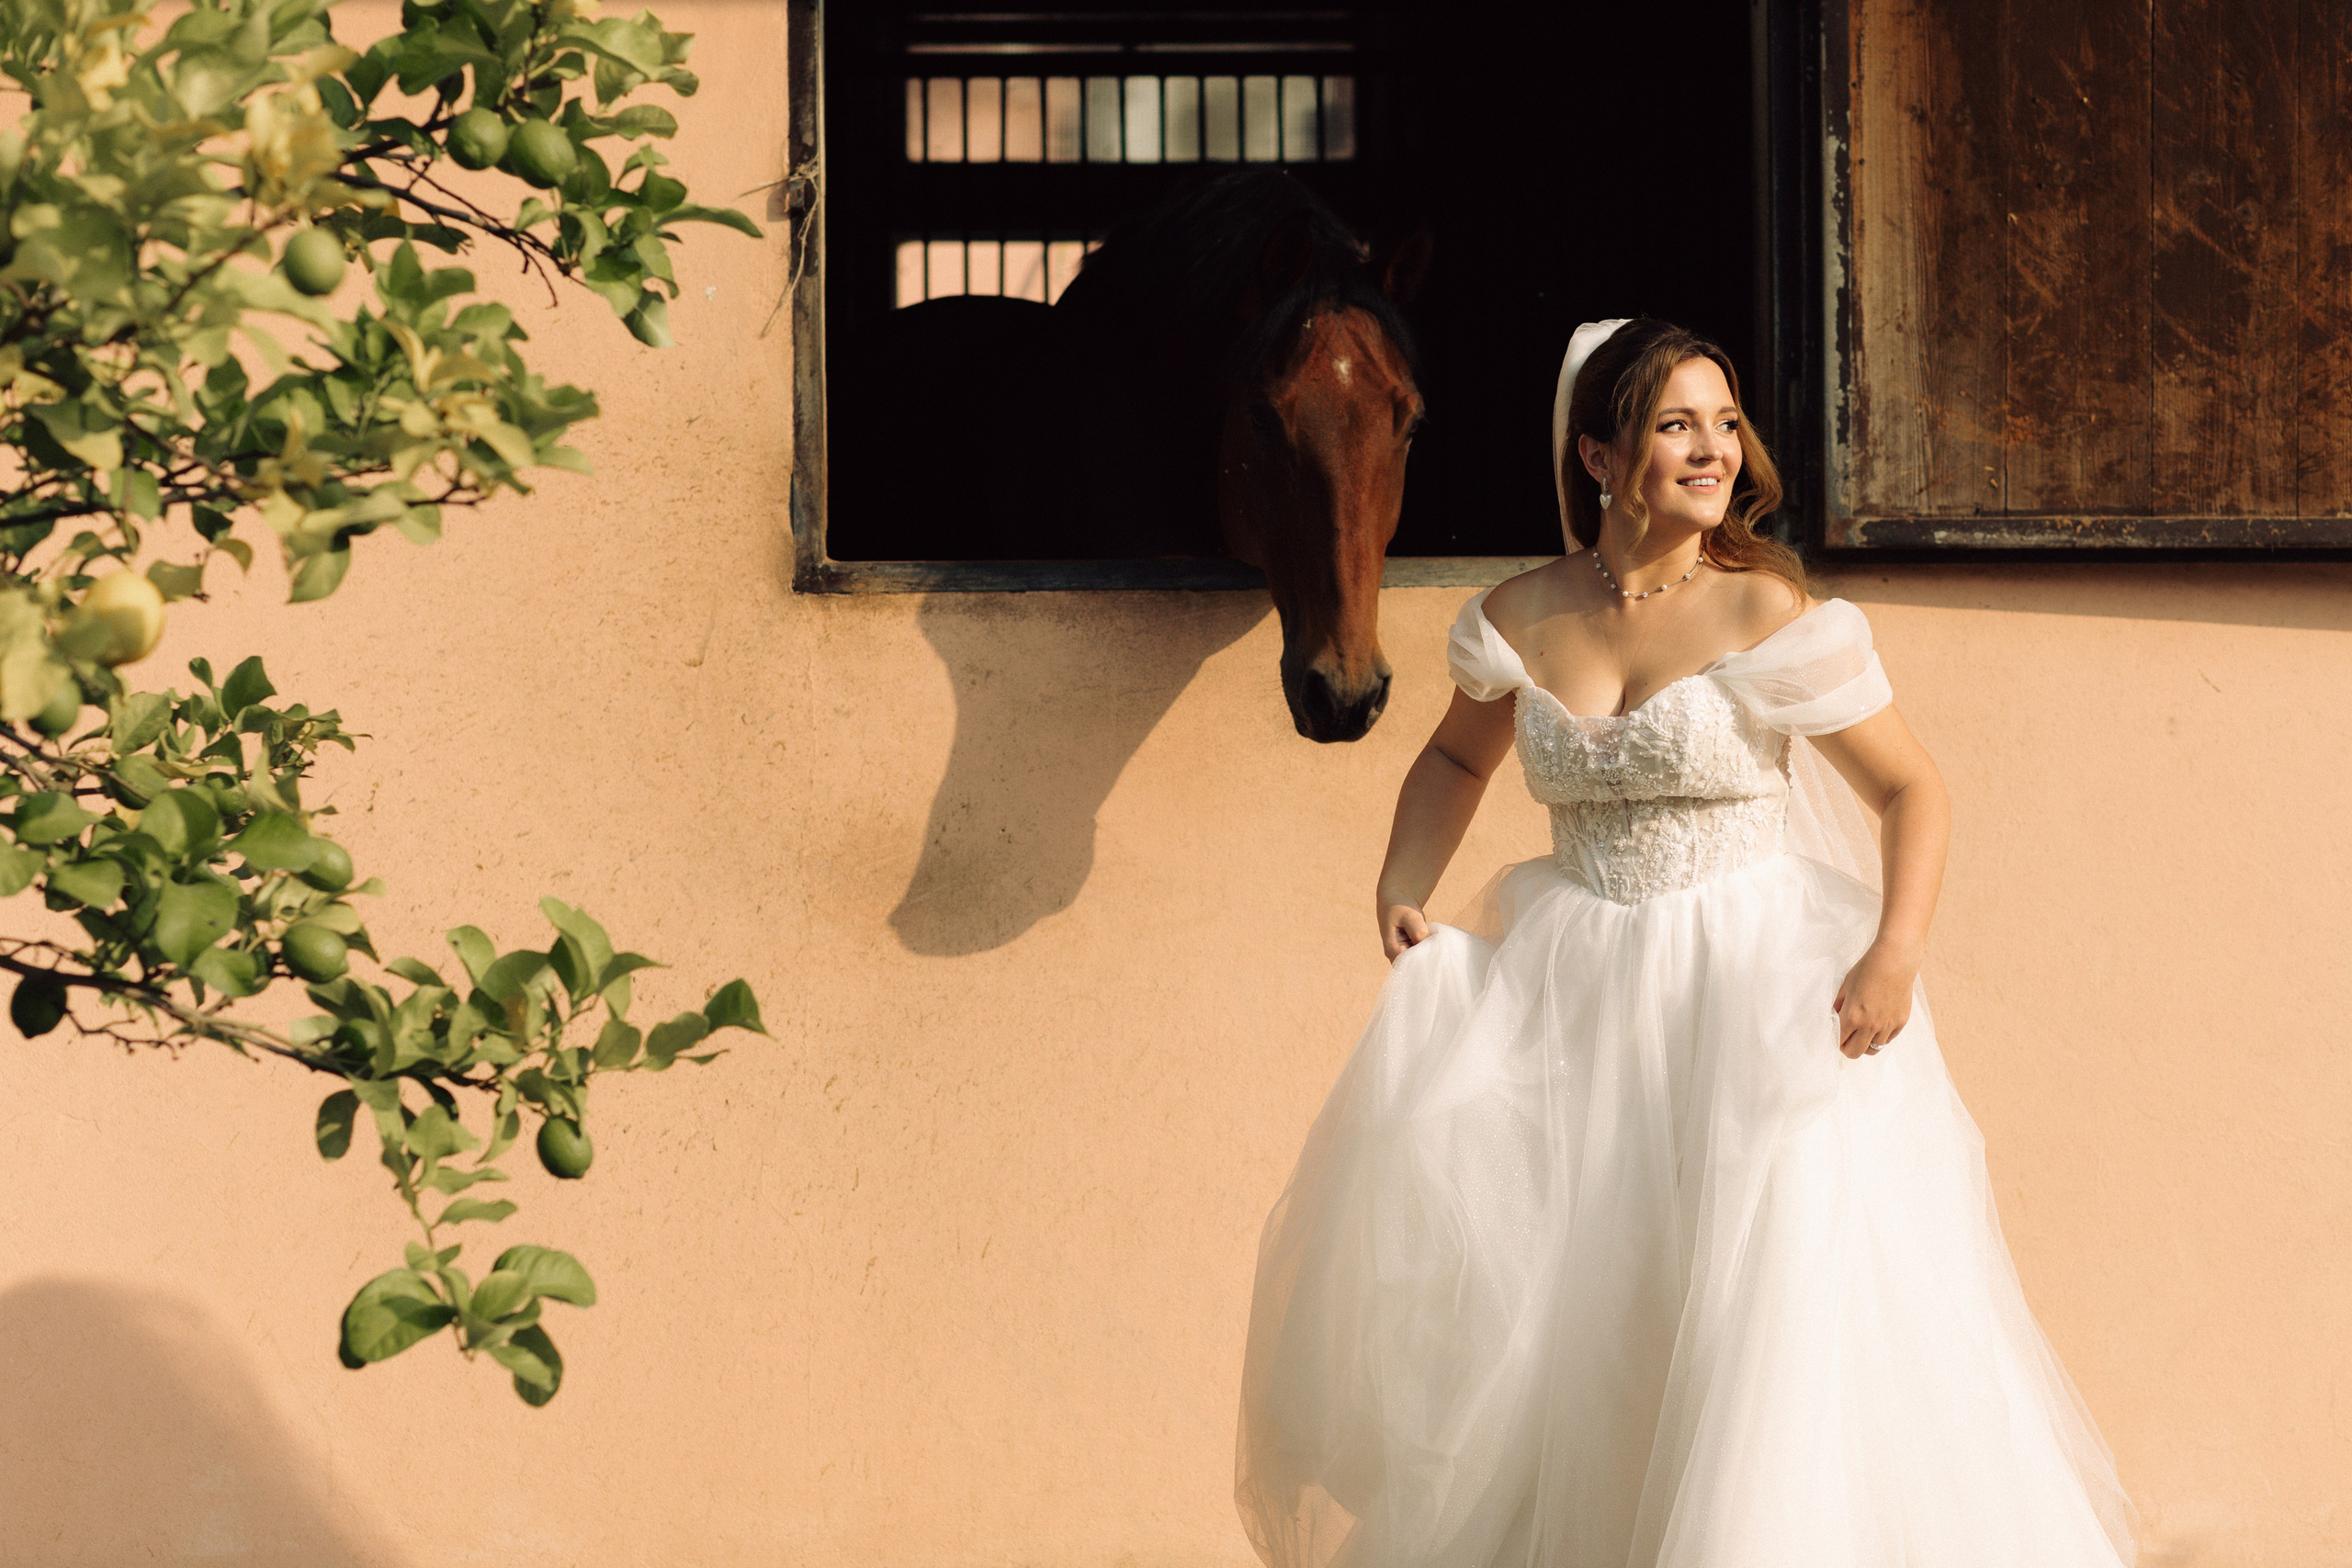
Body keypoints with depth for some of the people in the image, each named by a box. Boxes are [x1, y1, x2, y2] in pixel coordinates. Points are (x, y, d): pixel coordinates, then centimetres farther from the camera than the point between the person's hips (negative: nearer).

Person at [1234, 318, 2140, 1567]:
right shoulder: (1522, 619, 2)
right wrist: (1402, 894, 6)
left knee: (1775, 1311, -11)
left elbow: (1910, 791, -5)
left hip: (1759, 987, -3)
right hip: (1574, 997, 4)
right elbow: (1453, 761, 22)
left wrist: (1895, 957, -19)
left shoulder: (1768, 613, -9)